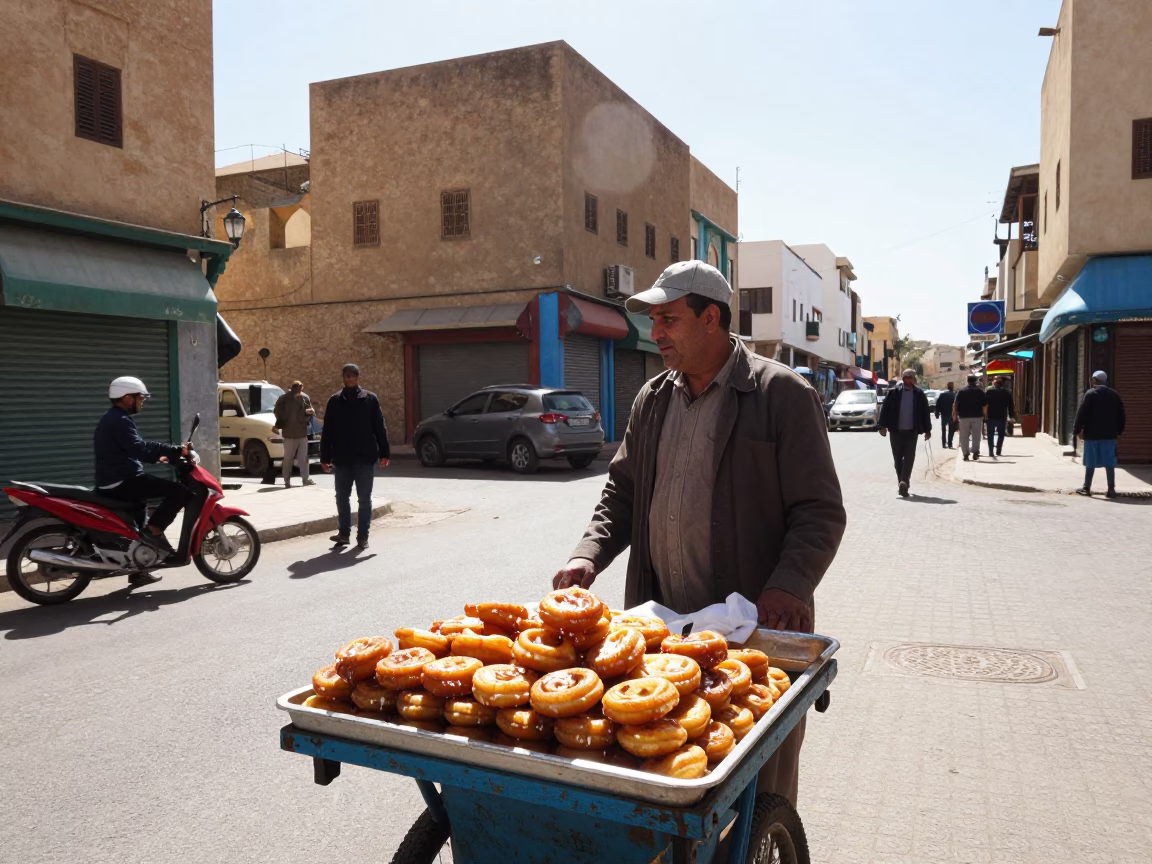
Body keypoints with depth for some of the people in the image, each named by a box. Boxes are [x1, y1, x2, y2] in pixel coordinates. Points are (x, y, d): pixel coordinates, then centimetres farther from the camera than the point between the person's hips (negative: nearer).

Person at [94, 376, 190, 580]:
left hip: (113, 482, 11)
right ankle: (154, 530, -15)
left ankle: (138, 569, 33)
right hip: (122, 481, -11)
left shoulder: (111, 419, 20)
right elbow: (139, 449, -27)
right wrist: (175, 451, -26)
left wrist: (158, 456, 23)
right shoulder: (120, 421, -14)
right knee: (179, 491, -19)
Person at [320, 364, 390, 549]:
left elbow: (380, 428, -1)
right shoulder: (335, 401, 5)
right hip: (342, 459, 2)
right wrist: (325, 457, 2)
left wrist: (384, 453, -5)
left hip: (365, 458, -2)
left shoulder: (370, 399, 0)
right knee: (342, 498, 10)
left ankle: (362, 536, 10)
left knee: (364, 499, 3)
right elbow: (327, 432, 5)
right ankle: (344, 532, 22)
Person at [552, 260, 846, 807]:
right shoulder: (653, 400, 12)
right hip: (662, 628, 5)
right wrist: (589, 555, -1)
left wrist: (788, 587, -23)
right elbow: (622, 493, 17)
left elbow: (820, 511, -8)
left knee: (758, 788, 7)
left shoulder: (782, 394, -5)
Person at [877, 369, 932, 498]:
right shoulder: (894, 392, 0)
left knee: (909, 458, -12)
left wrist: (927, 429, 7)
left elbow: (925, 412, 7)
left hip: (912, 431, -1)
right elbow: (885, 409, 0)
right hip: (896, 431, 1)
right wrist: (883, 426, -7)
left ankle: (903, 483, -18)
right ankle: (903, 484, 19)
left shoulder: (920, 394, 2)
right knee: (898, 459, 7)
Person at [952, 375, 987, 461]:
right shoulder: (980, 392, 2)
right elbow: (985, 405, 0)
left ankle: (965, 454, -1)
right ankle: (975, 452, 7)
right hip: (977, 417, 1)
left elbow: (955, 405, -5)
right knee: (976, 436, 10)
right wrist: (984, 415, 12)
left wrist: (954, 415, 1)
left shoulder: (961, 392, 0)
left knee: (964, 436, 3)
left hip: (964, 417, -1)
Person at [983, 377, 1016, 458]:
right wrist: (1012, 416, 10)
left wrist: (985, 416, 2)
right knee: (1001, 434, 13)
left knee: (990, 435, 4)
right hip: (1002, 417, 1)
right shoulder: (1007, 392, 5)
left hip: (991, 416, -1)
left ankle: (991, 451, -4)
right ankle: (998, 451, 7)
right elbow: (1011, 405, 5)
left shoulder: (989, 391, 1)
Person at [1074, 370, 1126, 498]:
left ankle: (1087, 488, 7)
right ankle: (1111, 489, 1)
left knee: (1090, 462, 2)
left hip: (1092, 434, -4)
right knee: (1109, 462, 4)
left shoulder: (1090, 394, -6)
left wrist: (1077, 430, -4)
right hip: (1109, 434, 4)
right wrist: (1119, 430, 20)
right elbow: (1121, 415, 12)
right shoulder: (1115, 395, 9)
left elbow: (1081, 414, -10)